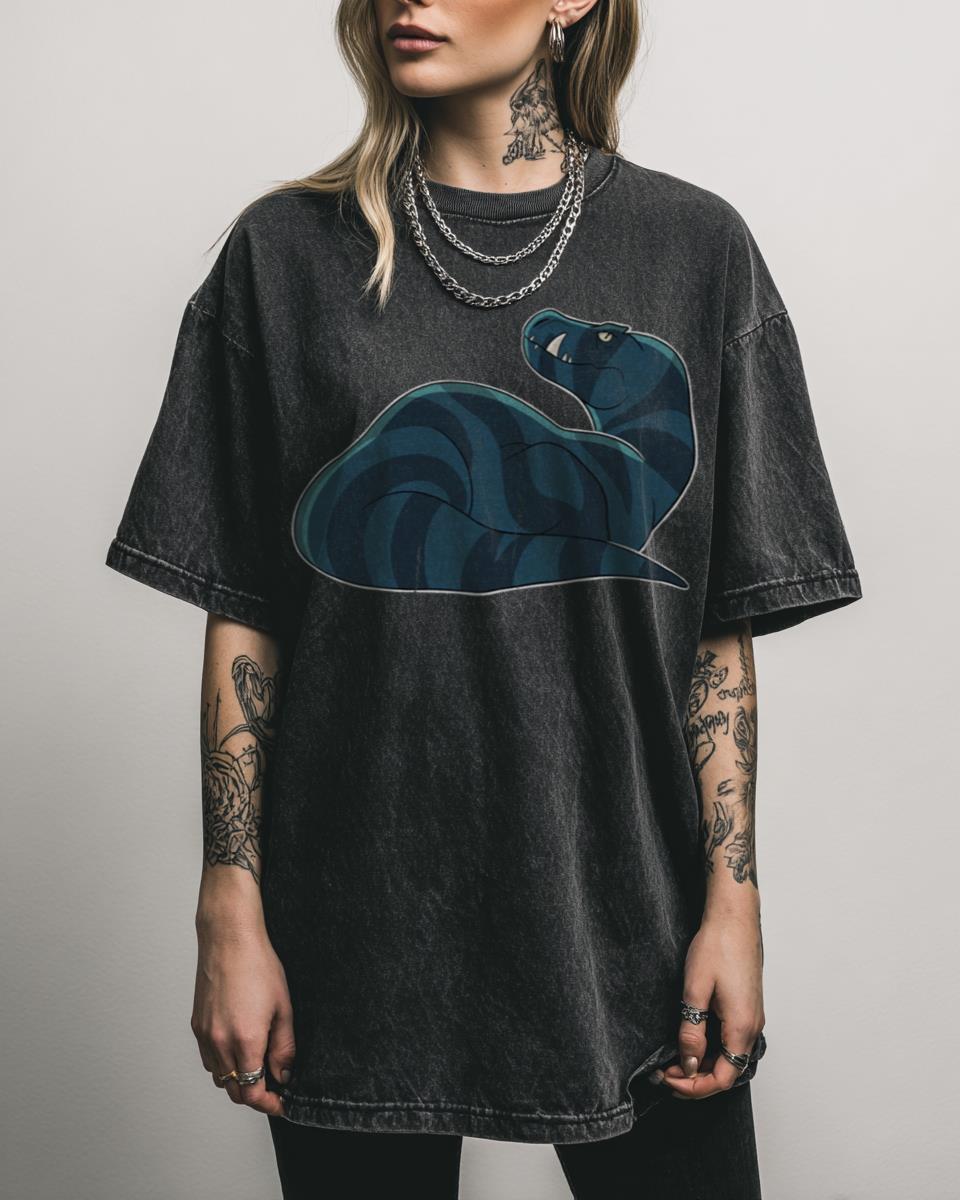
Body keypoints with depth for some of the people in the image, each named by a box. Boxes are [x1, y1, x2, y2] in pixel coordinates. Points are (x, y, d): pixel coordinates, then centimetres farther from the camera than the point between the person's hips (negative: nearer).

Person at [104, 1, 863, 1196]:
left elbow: (722, 626, 1)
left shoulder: (693, 247, 2)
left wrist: (733, 898, -3)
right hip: (357, 933, 0)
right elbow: (243, 617, 1)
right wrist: (231, 913, -3)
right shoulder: (289, 251, 1)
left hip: (625, 914, 1)